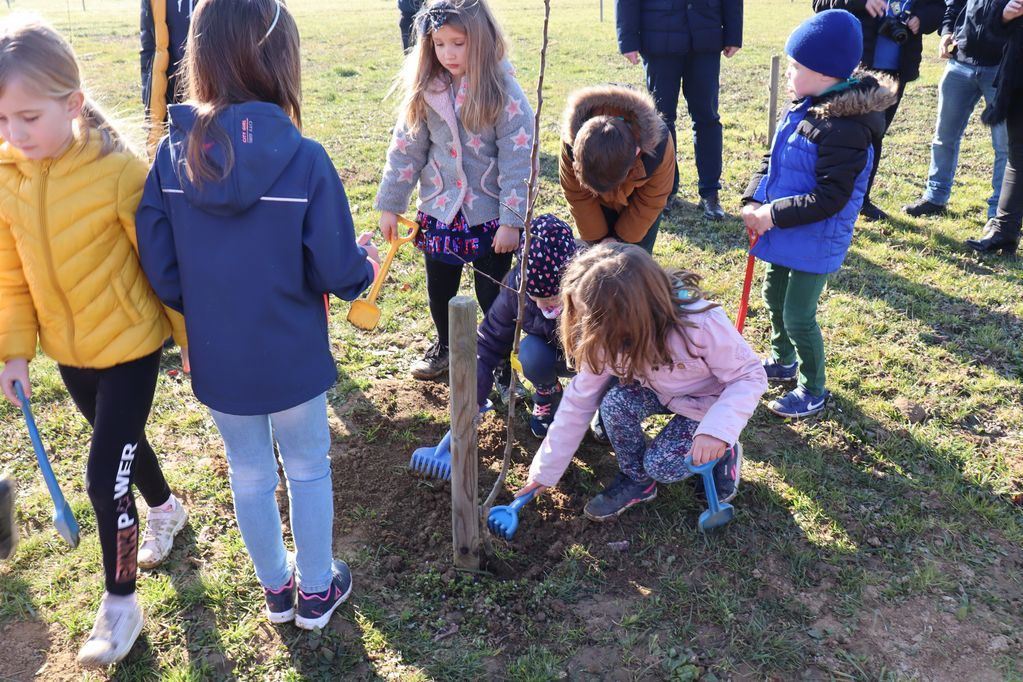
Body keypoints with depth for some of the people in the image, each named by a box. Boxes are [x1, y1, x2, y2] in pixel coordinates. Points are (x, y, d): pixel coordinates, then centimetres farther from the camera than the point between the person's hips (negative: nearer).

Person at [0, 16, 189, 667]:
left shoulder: (119, 171, -22)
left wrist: (190, 337, -6)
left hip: (130, 346, -5)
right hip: (68, 350, 6)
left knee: (106, 476, -2)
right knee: (121, 443, 25)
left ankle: (121, 603, 20)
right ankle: (165, 509, 56)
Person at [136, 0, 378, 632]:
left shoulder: (173, 156, -10)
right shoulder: (304, 159, -21)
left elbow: (161, 268, -6)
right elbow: (334, 272, -17)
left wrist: (206, 308, 13)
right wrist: (366, 265, 6)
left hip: (217, 361, 3)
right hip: (292, 359, -3)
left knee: (249, 473, 22)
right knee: (309, 469, 19)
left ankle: (276, 588, 43)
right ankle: (316, 591, 37)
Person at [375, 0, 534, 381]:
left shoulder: (504, 92, -14)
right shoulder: (425, 91, -2)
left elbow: (517, 161, -14)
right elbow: (406, 149, 3)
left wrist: (511, 220, -16)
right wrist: (390, 205, 3)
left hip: (490, 217, -4)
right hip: (439, 213, 4)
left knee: (493, 297, 8)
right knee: (439, 291, 18)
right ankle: (444, 346, 43)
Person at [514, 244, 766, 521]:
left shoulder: (703, 324, -38)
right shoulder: (607, 336, -22)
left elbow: (751, 377, -25)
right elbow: (579, 400, -14)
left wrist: (717, 431, -41)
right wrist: (545, 470, -11)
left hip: (712, 402, -4)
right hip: (663, 392, 4)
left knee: (660, 465, -20)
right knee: (615, 402, -26)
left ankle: (724, 452, 9)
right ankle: (637, 479, 0)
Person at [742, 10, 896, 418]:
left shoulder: (844, 127, -26)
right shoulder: (803, 107, 2)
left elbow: (830, 198, -27)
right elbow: (772, 159, 9)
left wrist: (774, 215, -24)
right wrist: (754, 201, -6)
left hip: (815, 242, -9)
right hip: (783, 231, 9)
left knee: (798, 317, 0)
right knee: (774, 297, 23)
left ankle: (813, 391, 21)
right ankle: (783, 361, 47)